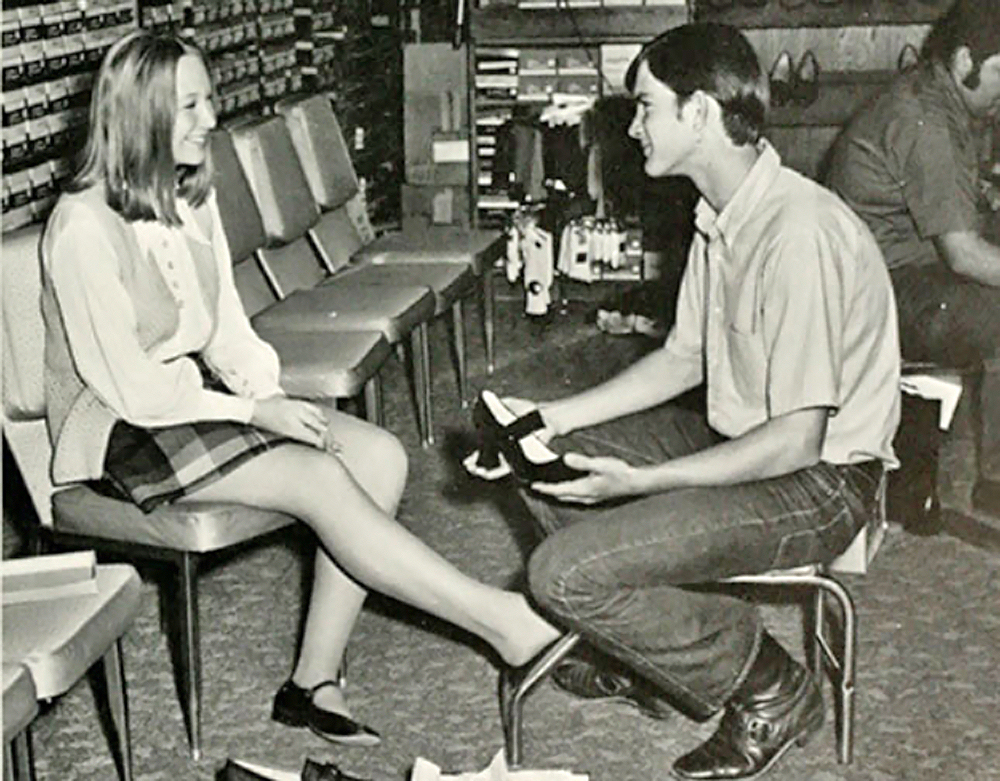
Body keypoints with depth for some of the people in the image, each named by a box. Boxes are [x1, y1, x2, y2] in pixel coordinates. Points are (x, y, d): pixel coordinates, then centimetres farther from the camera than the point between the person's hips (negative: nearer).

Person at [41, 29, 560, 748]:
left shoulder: (193, 198, 5)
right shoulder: (86, 228, -21)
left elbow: (227, 326, 10)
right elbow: (128, 387, -20)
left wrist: (270, 392, -8)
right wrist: (254, 413, -19)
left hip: (196, 392, 8)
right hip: (125, 433, -8)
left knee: (380, 456, -13)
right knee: (322, 480, -25)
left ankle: (315, 682, -12)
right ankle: (503, 622, -17)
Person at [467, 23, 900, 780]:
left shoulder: (800, 234, -27)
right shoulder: (722, 219, 5)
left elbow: (797, 439, -27)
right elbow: (683, 359, 15)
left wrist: (643, 481, -25)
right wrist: (551, 418, 6)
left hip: (819, 483, -10)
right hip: (739, 436, 10)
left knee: (564, 573, -19)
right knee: (541, 463, 10)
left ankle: (769, 689, -3)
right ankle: (651, 649, 18)